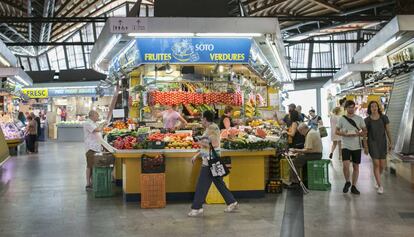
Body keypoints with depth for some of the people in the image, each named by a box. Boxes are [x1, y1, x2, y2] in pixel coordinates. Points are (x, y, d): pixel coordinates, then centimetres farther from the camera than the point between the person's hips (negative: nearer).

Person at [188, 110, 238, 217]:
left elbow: (215, 145, -23)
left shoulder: (212, 128, -14)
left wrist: (203, 143, -11)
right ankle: (232, 202, 21)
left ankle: (197, 208, 1)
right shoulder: (210, 128, 16)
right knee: (219, 183, 14)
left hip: (210, 162, -10)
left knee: (202, 186, -4)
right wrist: (197, 155, 22)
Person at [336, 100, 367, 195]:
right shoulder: (342, 119, 1)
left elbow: (365, 131, 8)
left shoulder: (359, 119, 4)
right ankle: (347, 182, 11)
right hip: (346, 146, -2)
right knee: (346, 165, -15)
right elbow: (337, 131, 5)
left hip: (357, 146, 2)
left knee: (356, 166, 7)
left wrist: (359, 134, -13)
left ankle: (353, 186, 20)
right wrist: (345, 134, -14)